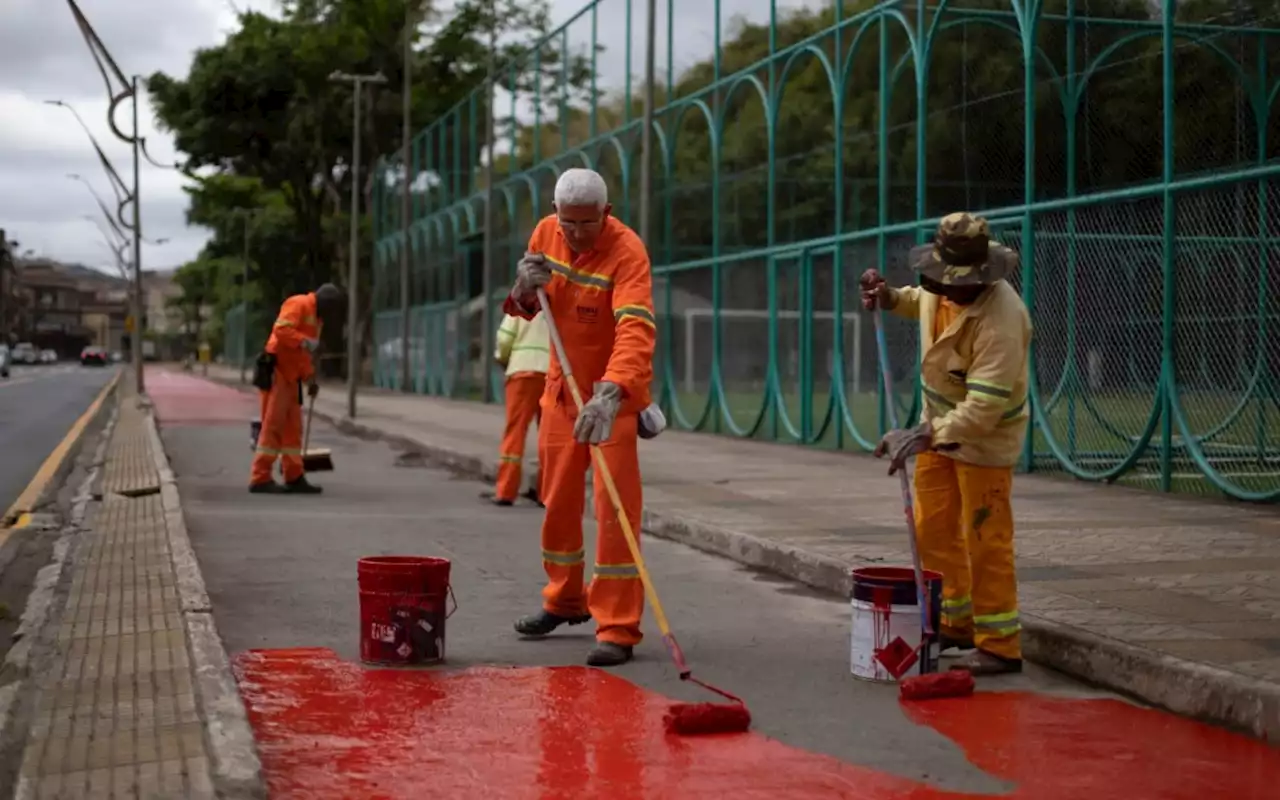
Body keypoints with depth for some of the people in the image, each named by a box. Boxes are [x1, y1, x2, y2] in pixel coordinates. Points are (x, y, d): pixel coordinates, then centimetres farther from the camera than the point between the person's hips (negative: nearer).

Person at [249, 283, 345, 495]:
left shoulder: (316, 318, 22)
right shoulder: (299, 304, -8)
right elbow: (281, 329, -24)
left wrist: (310, 379, 17)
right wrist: (306, 341, -30)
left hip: (289, 377, 10)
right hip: (275, 372, -10)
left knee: (292, 428, 9)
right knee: (273, 425, -11)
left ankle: (294, 478, 12)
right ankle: (260, 478, -10)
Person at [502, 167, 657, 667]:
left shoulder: (626, 251, -24)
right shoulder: (546, 233, -4)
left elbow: (636, 331, -38)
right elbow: (525, 309, 8)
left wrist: (610, 395, -53)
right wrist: (525, 289, -17)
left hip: (613, 392, -6)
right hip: (562, 387, 6)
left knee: (615, 505, -10)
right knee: (557, 499, 15)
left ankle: (618, 629, -6)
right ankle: (565, 601, 34)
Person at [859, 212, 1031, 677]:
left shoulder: (1000, 320, -31)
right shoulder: (941, 288, -6)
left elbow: (983, 408, -35)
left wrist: (925, 436, -41)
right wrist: (888, 298, 3)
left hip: (984, 436, -8)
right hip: (940, 426, 8)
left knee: (986, 542, -4)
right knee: (932, 529, 14)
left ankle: (1000, 645, 4)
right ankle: (955, 621, 28)